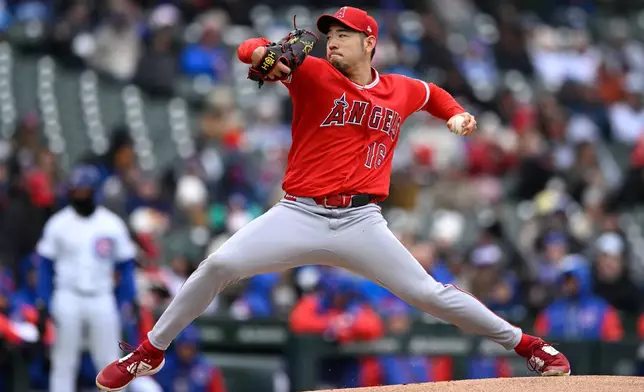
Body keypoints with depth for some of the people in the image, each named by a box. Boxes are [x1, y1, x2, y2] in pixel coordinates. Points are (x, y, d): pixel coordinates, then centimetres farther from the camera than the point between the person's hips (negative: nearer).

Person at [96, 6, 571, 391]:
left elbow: (430, 93, 34)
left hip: (362, 223, 1)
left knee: (428, 293, -4)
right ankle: (152, 351, 0)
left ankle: (525, 343, 14)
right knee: (219, 265, -17)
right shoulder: (313, 74, -1)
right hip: (299, 216, -1)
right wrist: (264, 54, -39)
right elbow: (250, 49, -15)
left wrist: (455, 113, 13)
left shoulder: (401, 91, 9)